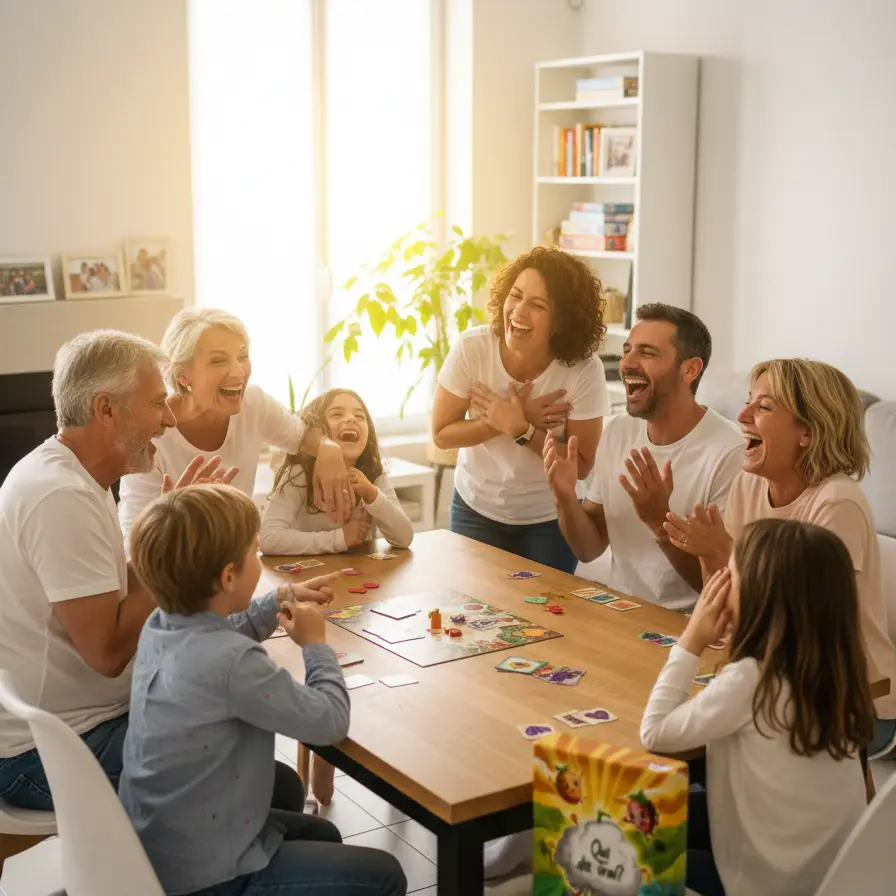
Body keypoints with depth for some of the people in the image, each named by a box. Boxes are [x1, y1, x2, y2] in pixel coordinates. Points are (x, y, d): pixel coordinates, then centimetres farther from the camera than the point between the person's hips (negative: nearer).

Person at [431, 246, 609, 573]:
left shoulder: (584, 371, -23)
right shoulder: (472, 348, -21)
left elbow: (581, 466, -16)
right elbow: (442, 434, -12)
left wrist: (522, 429, -28)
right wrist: (508, 420, -25)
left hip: (550, 518, -1)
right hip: (476, 509, 1)